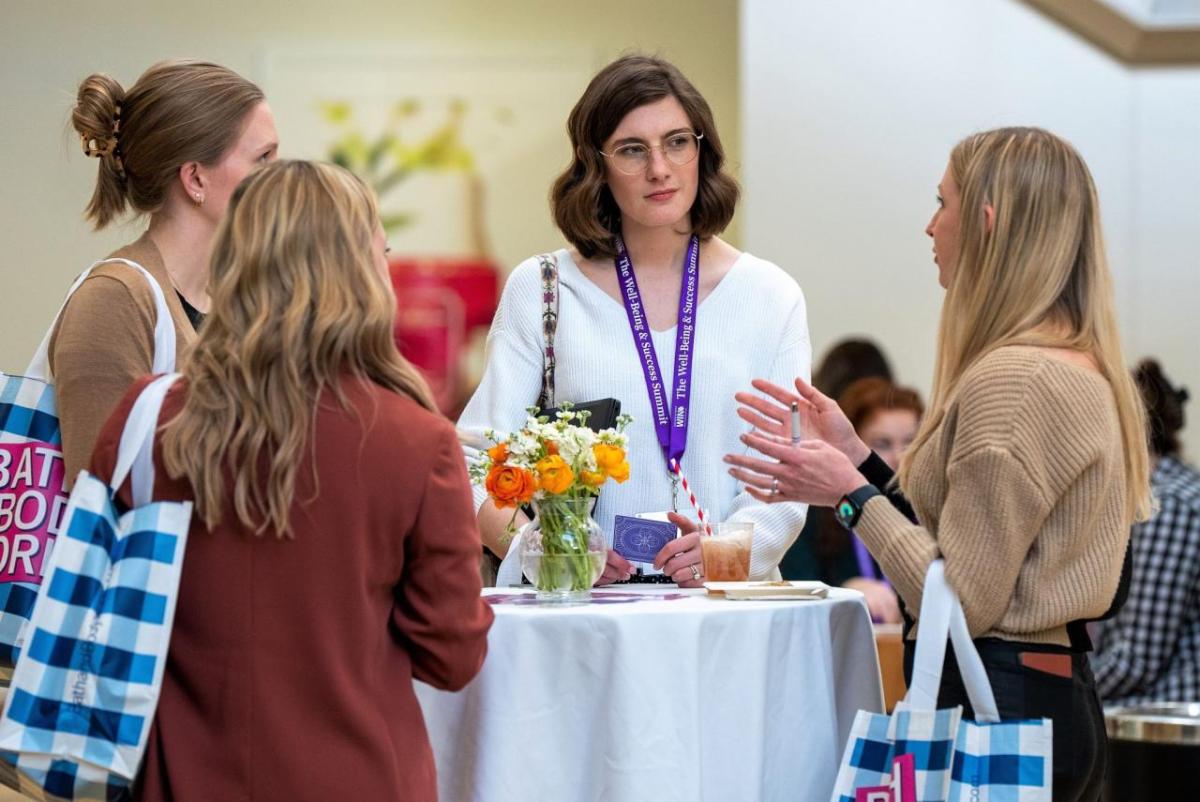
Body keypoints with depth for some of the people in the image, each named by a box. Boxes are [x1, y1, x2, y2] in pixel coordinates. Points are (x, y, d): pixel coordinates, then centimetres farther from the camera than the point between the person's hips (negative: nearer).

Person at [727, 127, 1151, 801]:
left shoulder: (1009, 380, -18)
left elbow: (965, 603, -19)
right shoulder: (1082, 366, 13)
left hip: (992, 706, -10)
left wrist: (852, 495, -10)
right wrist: (861, 460, 16)